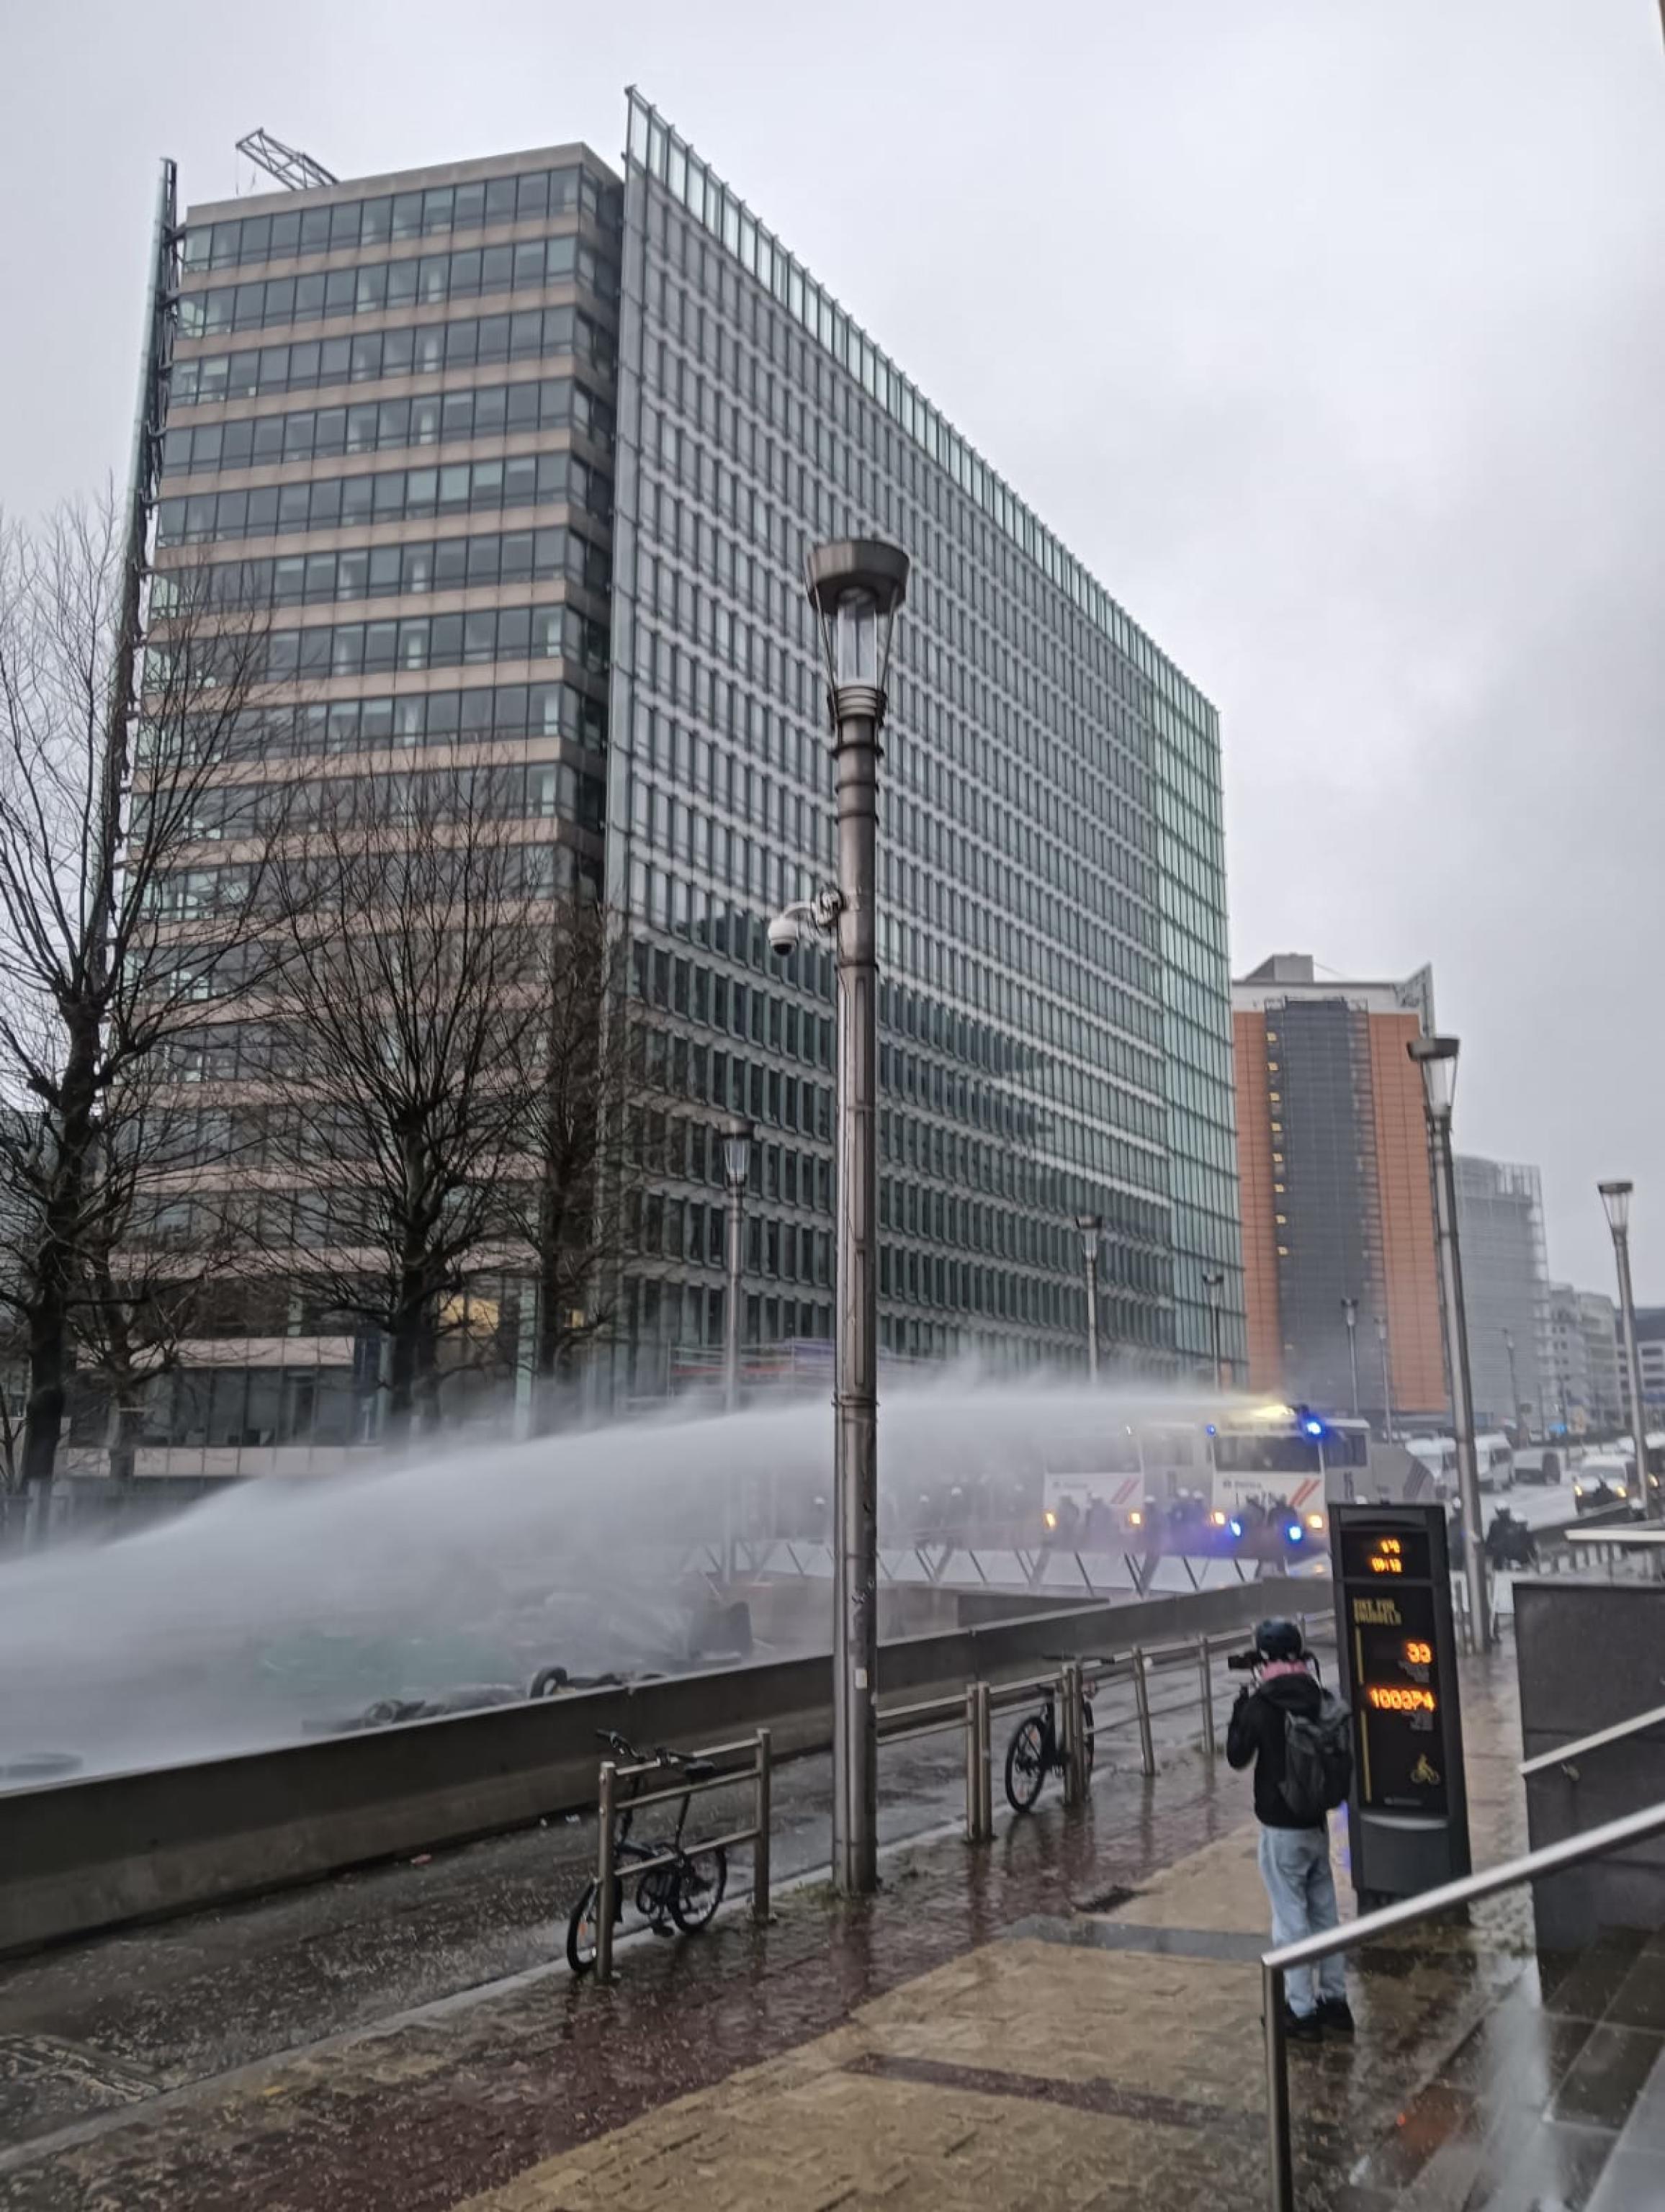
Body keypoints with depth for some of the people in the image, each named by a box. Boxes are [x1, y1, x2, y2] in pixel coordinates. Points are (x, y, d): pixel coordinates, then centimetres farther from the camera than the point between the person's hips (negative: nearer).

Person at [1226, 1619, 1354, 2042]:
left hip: (1281, 1829, -5)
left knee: (1291, 1919, 4)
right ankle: (1336, 2000, 27)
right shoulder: (1320, 1698, -3)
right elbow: (1338, 1755, 11)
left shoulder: (1260, 1705, -17)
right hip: (1317, 1823, 5)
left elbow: (1237, 1756, -5)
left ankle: (1301, 2011, 10)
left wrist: (1241, 1703, 2)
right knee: (1325, 1913, 17)